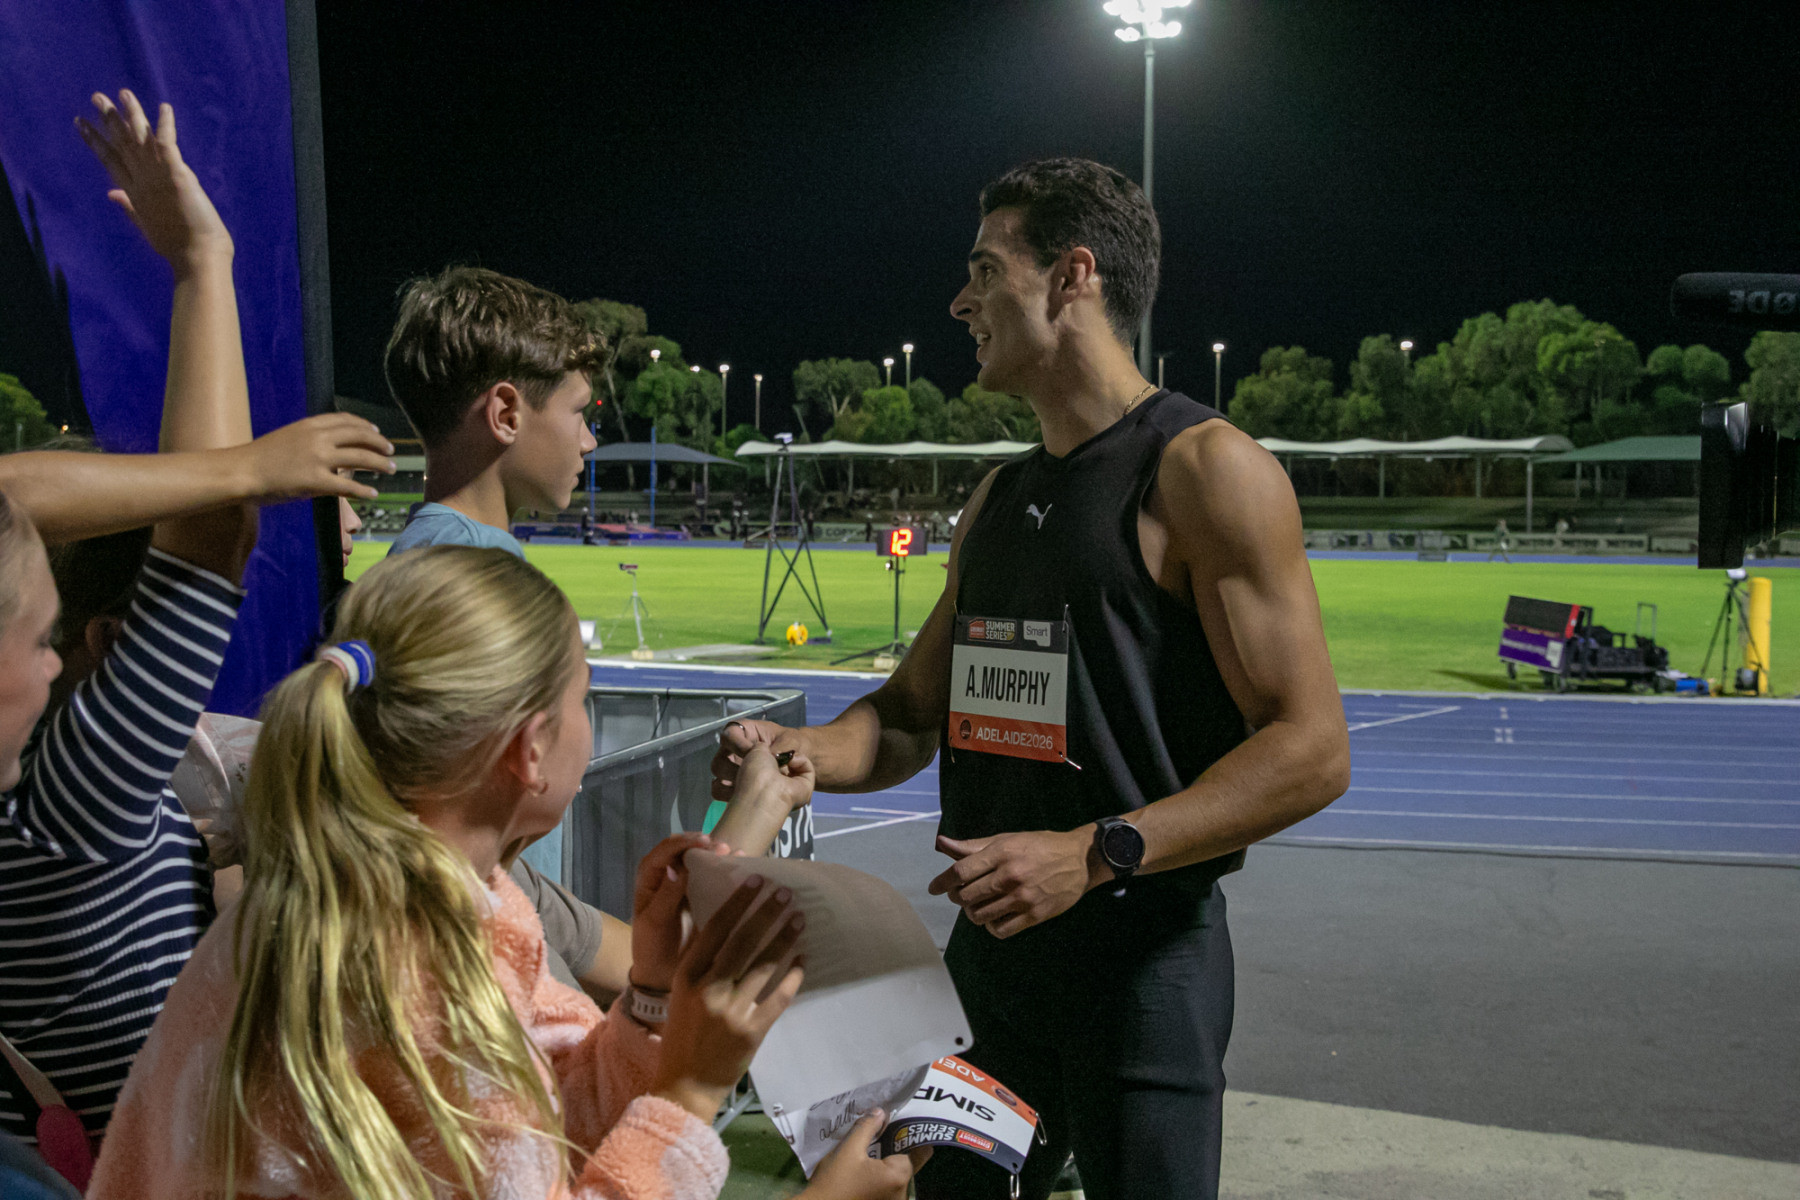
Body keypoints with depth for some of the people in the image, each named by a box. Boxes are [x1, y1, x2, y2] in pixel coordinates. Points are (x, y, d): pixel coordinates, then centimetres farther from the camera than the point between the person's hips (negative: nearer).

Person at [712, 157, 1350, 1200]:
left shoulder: (1205, 470, -11)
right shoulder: (999, 500, 14)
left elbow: (1312, 749, -17)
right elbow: (914, 714, 18)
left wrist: (1093, 853, -26)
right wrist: (799, 752, -4)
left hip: (1142, 953, -7)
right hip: (990, 945, 8)